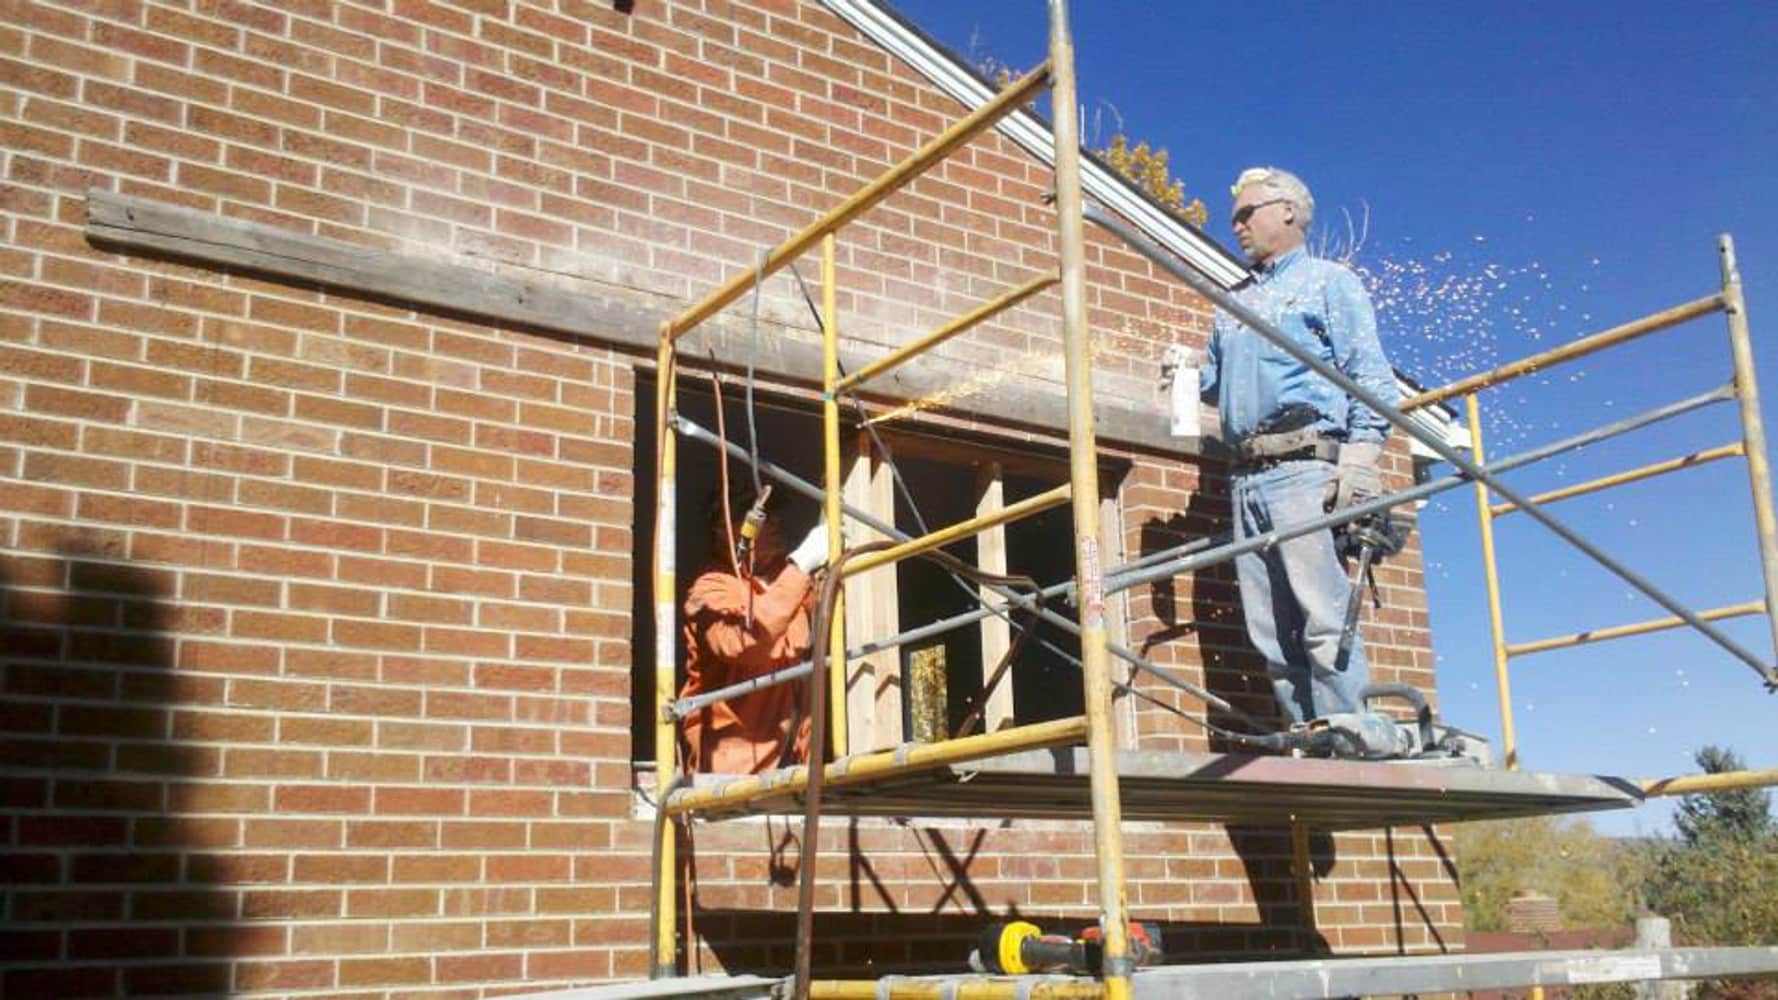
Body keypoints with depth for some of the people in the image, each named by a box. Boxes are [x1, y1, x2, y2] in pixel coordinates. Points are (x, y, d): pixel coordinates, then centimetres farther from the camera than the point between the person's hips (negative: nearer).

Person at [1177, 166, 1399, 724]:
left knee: (1323, 617, -15)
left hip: (1303, 466, -7)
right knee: (1270, 631, 1)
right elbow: (1213, 382, 34)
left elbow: (1371, 378, 0)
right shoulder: (1234, 302, 28)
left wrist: (1361, 458, -13)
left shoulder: (1328, 281, 9)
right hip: (1246, 478, 7)